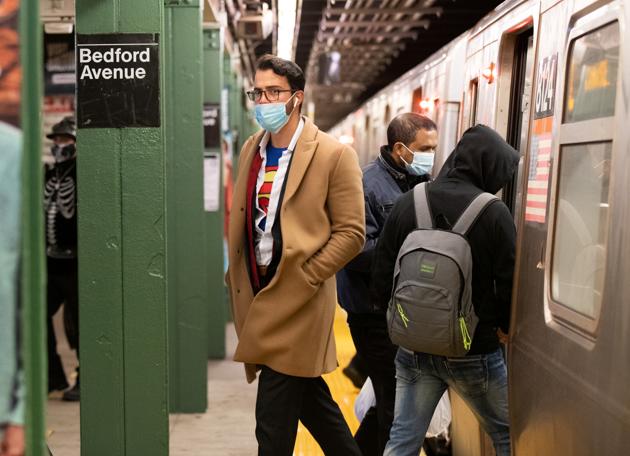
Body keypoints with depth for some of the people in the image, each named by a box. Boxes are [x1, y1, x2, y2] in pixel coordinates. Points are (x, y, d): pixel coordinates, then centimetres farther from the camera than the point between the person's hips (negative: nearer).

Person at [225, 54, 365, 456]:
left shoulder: (334, 155, -9)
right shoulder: (251, 150, 11)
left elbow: (351, 233, -11)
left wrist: (301, 278, -14)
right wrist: (236, 273, 9)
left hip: (296, 299, -6)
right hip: (257, 290, 7)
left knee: (273, 421, -4)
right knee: (310, 398, 19)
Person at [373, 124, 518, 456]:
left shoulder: (407, 204, -3)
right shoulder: (493, 213, -16)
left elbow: (383, 274, 1)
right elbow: (510, 282, -11)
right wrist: (505, 327, 8)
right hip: (475, 353, -3)